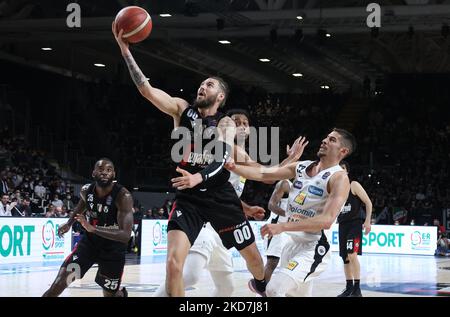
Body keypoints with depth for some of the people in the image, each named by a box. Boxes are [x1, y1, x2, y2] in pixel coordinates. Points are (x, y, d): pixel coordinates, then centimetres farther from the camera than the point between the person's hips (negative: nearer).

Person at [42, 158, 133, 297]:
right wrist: (69, 223, 12)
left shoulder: (123, 196, -28)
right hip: (90, 240, 3)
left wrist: (93, 229, -45)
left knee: (110, 293, 9)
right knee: (61, 280, -11)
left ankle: (121, 292, 46)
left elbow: (126, 235, -37)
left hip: (113, 247, -3)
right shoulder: (86, 190, -11)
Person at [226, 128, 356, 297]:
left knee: (274, 289, -25)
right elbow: (262, 174, 1)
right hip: (292, 243, 8)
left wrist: (282, 227, -30)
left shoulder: (339, 177, -14)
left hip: (313, 249, -8)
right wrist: (233, 167, -16)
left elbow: (327, 220, -25)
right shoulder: (301, 167, 7)